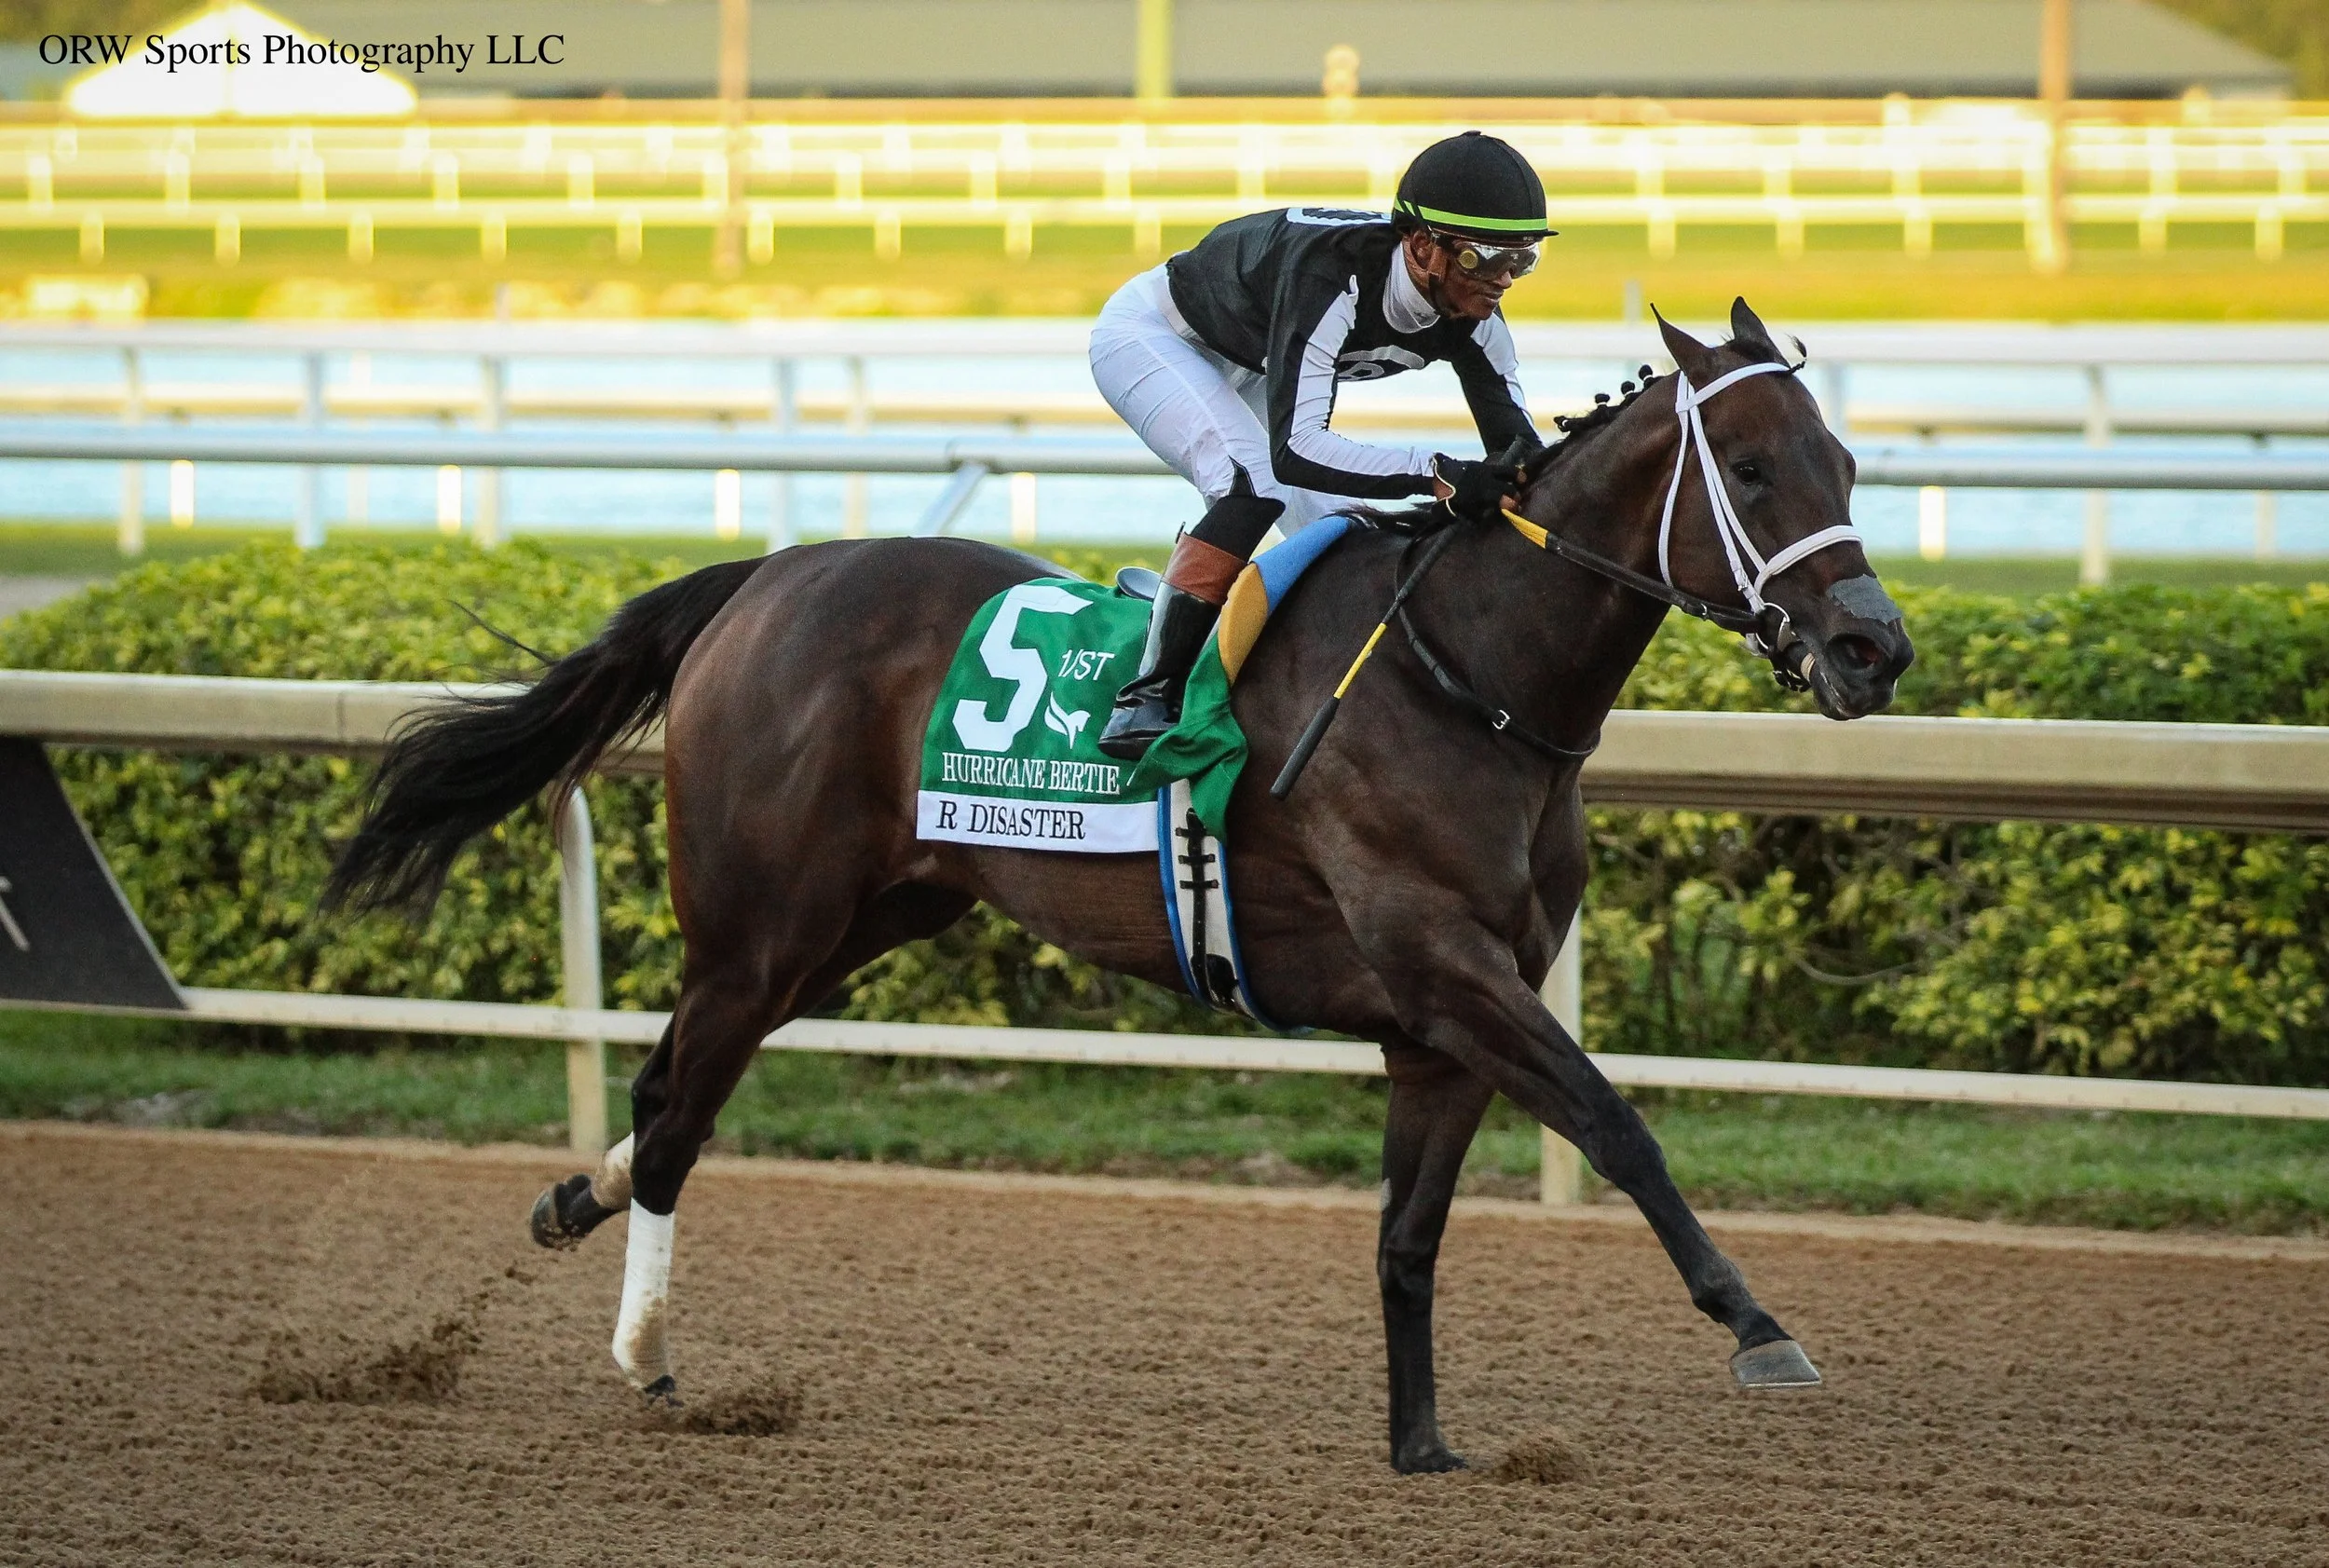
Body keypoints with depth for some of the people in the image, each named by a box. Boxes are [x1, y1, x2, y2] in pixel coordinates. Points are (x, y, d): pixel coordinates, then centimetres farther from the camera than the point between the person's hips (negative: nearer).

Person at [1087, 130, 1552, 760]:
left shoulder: (1471, 315, -20)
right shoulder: (1334, 275, -43)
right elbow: (1295, 449, -49)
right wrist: (1436, 475, -55)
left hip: (1245, 371, 8)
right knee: (1253, 486, -29)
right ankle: (1145, 700, -28)